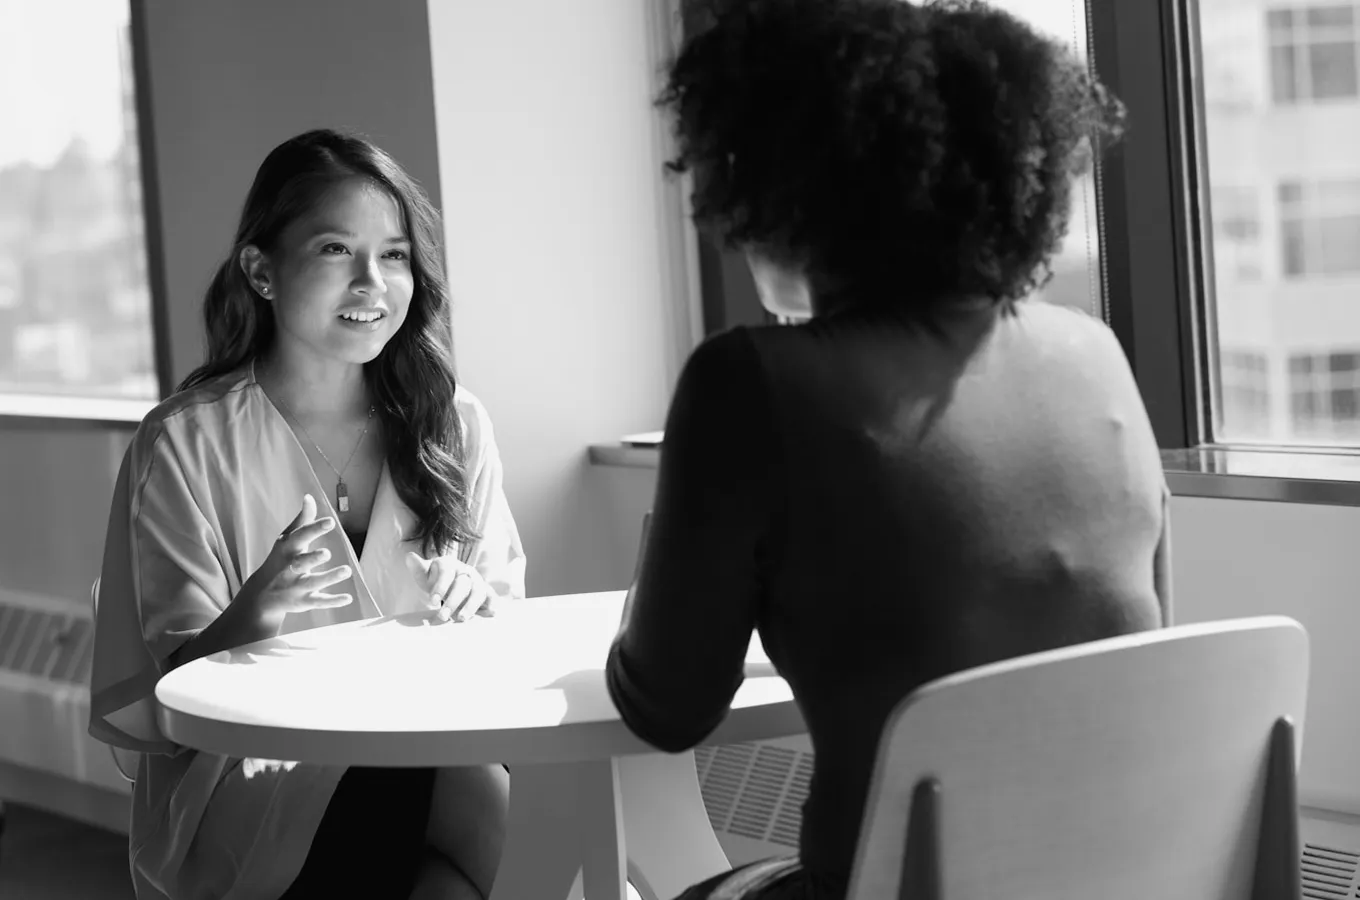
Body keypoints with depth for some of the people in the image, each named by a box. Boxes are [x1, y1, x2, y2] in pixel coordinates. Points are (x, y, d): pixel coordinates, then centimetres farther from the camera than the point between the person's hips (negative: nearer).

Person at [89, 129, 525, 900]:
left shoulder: (451, 423, 8)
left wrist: (477, 609, -8)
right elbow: (160, 701, -4)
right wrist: (250, 621, -24)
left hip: (431, 774, 3)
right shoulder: (187, 444, -2)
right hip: (257, 781, -3)